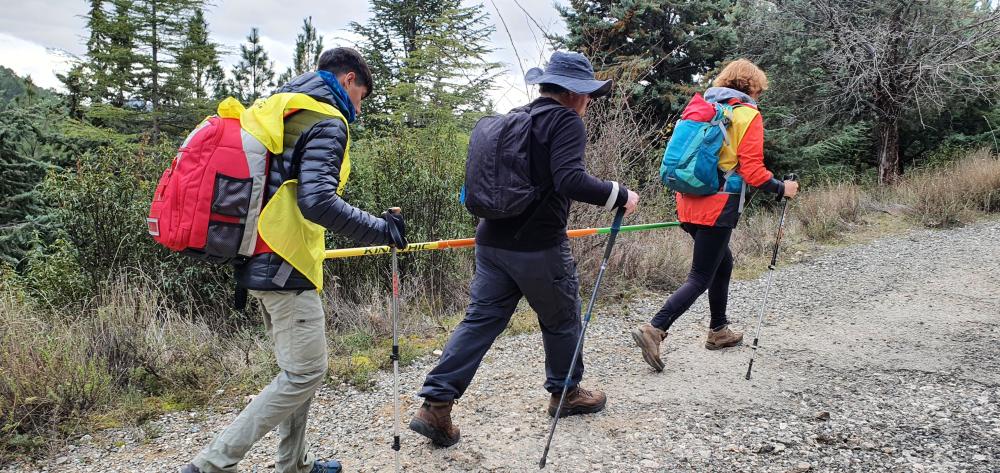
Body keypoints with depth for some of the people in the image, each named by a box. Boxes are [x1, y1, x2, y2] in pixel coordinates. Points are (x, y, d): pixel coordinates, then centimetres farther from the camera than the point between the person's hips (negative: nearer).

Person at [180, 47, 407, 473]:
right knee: (305, 372, -3)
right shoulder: (326, 123, -12)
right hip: (285, 269, -10)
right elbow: (318, 201, -26)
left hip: (258, 260, 10)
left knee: (299, 368, 18)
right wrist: (381, 230, -18)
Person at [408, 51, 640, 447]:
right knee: (561, 320, 15)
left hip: (493, 241, 7)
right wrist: (620, 196, -13)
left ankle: (435, 404, 3)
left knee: (480, 320, 8)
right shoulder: (566, 122, -10)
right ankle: (565, 393, 34)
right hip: (539, 247, -7)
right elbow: (571, 181, -24)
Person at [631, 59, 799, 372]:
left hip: (689, 204, 8)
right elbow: (753, 171, -12)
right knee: (700, 279, -4)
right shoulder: (748, 115, -6)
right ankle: (654, 329, -17)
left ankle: (718, 331, 35)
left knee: (723, 264, 24)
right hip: (718, 208, -8)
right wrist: (782, 189, 4)